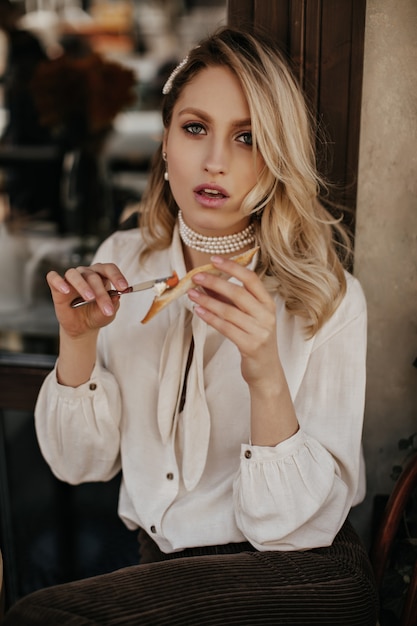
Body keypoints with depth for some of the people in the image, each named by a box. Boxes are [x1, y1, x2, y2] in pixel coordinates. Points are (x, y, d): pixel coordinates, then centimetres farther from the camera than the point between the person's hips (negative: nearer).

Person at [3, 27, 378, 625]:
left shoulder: (329, 297, -14)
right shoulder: (123, 262, -1)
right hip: (160, 563, 4)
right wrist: (78, 340, -17)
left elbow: (299, 528, -15)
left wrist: (267, 378, -31)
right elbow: (81, 461, 0)